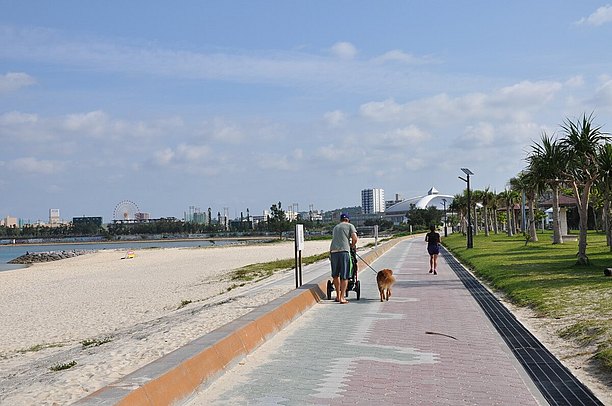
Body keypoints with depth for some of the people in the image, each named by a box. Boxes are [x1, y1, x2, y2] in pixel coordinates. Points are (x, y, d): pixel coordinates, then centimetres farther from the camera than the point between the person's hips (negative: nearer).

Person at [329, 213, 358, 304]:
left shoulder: (335, 227, 25)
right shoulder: (350, 225, 10)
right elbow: (355, 238, -2)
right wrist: (352, 245, 18)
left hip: (333, 251, 4)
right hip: (344, 251, -4)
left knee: (335, 275, 17)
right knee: (344, 276, 0)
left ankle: (338, 295, 23)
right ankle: (342, 298, -3)